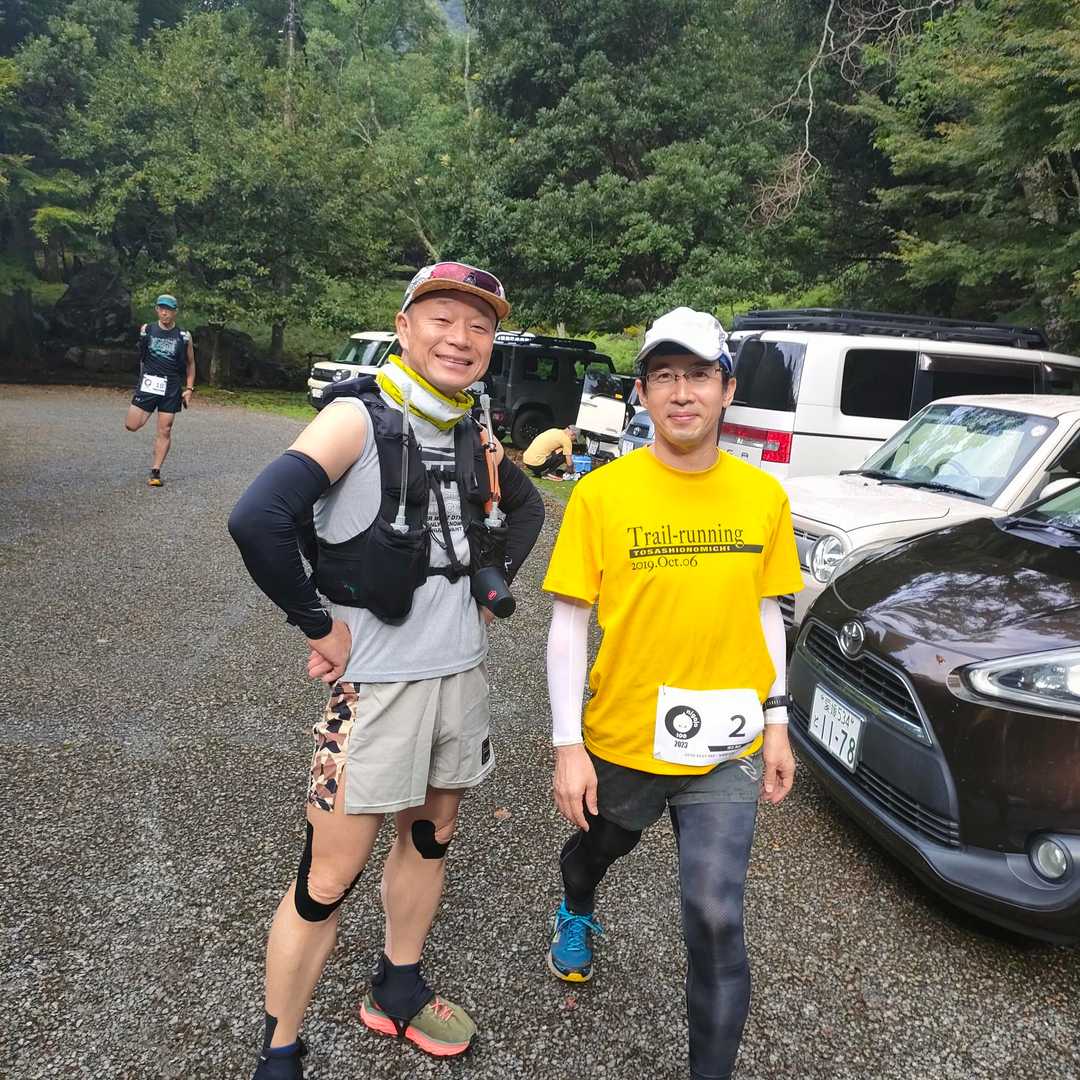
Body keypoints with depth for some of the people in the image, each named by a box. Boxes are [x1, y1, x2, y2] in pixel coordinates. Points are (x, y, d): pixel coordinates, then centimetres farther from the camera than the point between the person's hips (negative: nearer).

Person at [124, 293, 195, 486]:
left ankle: (155, 472, 8)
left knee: (165, 431, -1)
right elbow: (142, 356, 18)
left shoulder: (184, 336, 1)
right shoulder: (146, 330, 5)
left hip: (172, 388, -1)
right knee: (131, 425, -6)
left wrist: (189, 388, 0)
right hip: (149, 383, 1)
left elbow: (190, 364, 9)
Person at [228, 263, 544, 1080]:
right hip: (377, 681, -7)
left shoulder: (474, 432, 6)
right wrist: (319, 622, -18)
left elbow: (527, 507, 24)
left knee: (430, 834, 21)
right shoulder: (360, 417, -15)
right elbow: (258, 520, -28)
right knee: (331, 878, 2)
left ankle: (398, 992, 44)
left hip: (462, 670, 7)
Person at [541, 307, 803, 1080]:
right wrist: (568, 745, -11)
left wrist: (776, 722, 6)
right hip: (622, 739, 0)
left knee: (717, 920, -2)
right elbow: (570, 622, -10)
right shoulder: (601, 494, -13)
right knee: (596, 848, 27)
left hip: (727, 751, 0)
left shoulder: (763, 496, -4)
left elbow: (766, 613, 6)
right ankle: (576, 917, 64)